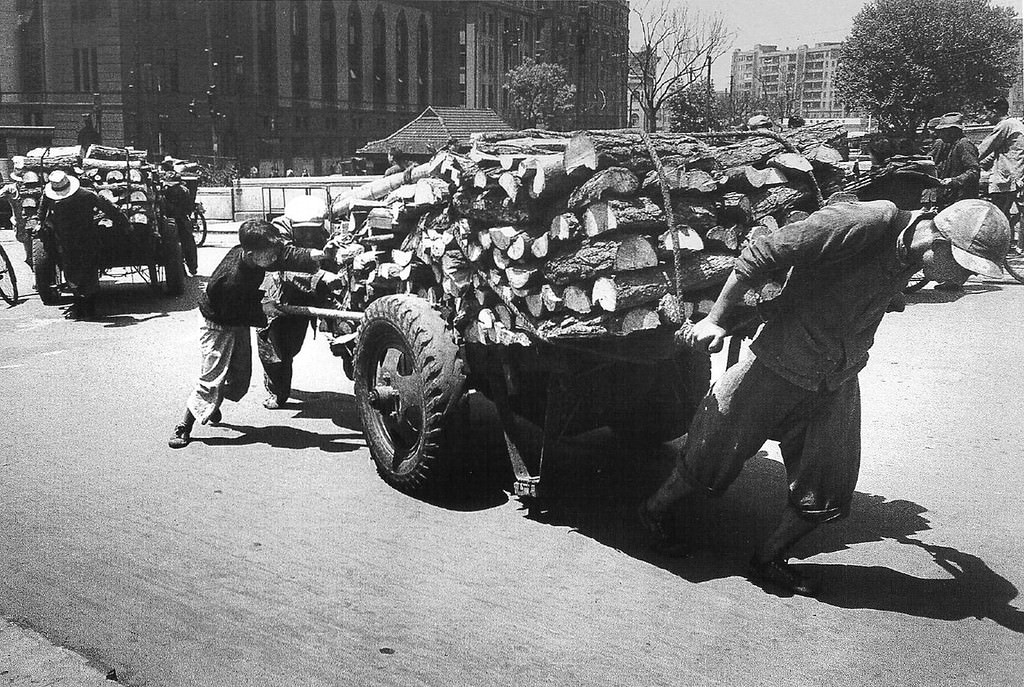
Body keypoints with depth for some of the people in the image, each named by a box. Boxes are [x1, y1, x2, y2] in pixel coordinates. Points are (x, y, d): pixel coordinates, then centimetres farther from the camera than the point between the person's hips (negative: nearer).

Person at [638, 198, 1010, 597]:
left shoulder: (910, 255, -2)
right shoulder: (862, 224, -27)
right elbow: (759, 255, -24)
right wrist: (715, 319, -19)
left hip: (837, 385, 7)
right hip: (778, 369, -7)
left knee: (826, 495, 6)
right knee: (711, 463, 7)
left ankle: (769, 560, 28)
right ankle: (657, 511, 35)